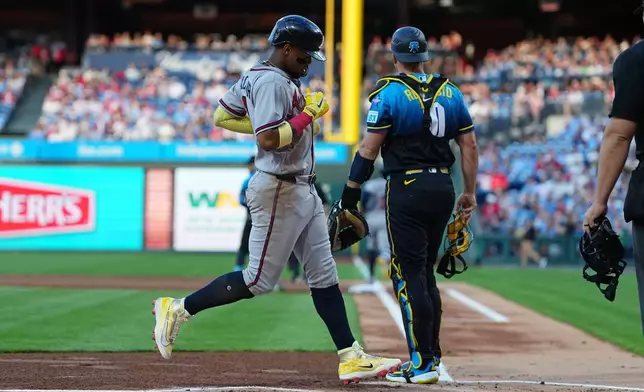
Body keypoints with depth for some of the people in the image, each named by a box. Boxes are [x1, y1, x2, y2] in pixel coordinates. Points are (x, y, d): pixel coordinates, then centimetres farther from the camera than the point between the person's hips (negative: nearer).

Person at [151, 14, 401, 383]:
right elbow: (269, 139, -27)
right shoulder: (271, 82, -18)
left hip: (303, 190, 11)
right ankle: (178, 309, 6)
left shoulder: (255, 75, 12)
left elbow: (222, 116, 17)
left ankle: (350, 357, 9)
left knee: (324, 274, 8)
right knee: (260, 280, -4)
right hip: (280, 191, -11)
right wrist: (308, 114, -17)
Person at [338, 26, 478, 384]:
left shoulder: (389, 94, -8)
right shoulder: (450, 93, 8)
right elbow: (470, 146, 8)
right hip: (443, 188, 6)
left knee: (409, 275, -4)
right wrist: (470, 193, 15)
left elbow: (369, 149, -11)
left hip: (406, 189, -6)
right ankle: (430, 356, 20)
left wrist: (352, 189, -3)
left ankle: (423, 365, -9)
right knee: (425, 273, 17)